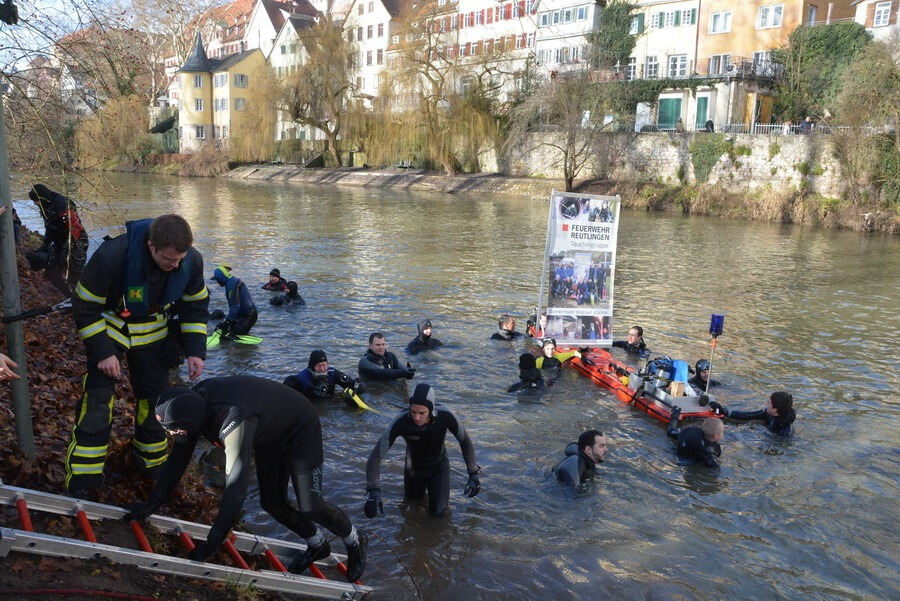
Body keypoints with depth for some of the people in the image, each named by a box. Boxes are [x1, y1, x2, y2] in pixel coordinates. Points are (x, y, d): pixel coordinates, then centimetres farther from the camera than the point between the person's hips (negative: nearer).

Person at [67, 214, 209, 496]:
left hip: (153, 334, 4)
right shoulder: (111, 257, -36)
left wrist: (195, 351, -12)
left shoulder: (192, 261, -23)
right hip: (109, 330, -3)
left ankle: (153, 462, 32)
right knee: (97, 399, -9)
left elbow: (196, 306, -5)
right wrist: (103, 352, -23)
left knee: (154, 397, 9)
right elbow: (85, 307, -22)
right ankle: (82, 480, 3)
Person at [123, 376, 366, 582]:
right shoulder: (192, 405, -20)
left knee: (310, 507, -7)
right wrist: (152, 504, -3)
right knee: (271, 503, 8)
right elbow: (178, 459, -6)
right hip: (269, 434, 8)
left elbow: (236, 489, -43)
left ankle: (355, 542, 21)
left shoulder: (235, 421, -44)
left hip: (300, 429, -8)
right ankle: (317, 545, 31)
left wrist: (211, 544, -36)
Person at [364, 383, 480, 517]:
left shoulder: (445, 416, -36)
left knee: (438, 511, -4)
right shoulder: (401, 422, -39)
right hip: (414, 466, 1)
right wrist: (373, 492, -47)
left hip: (439, 466, -1)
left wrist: (473, 474, -18)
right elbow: (376, 456, -37)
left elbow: (465, 441, -16)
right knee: (413, 499, 24)